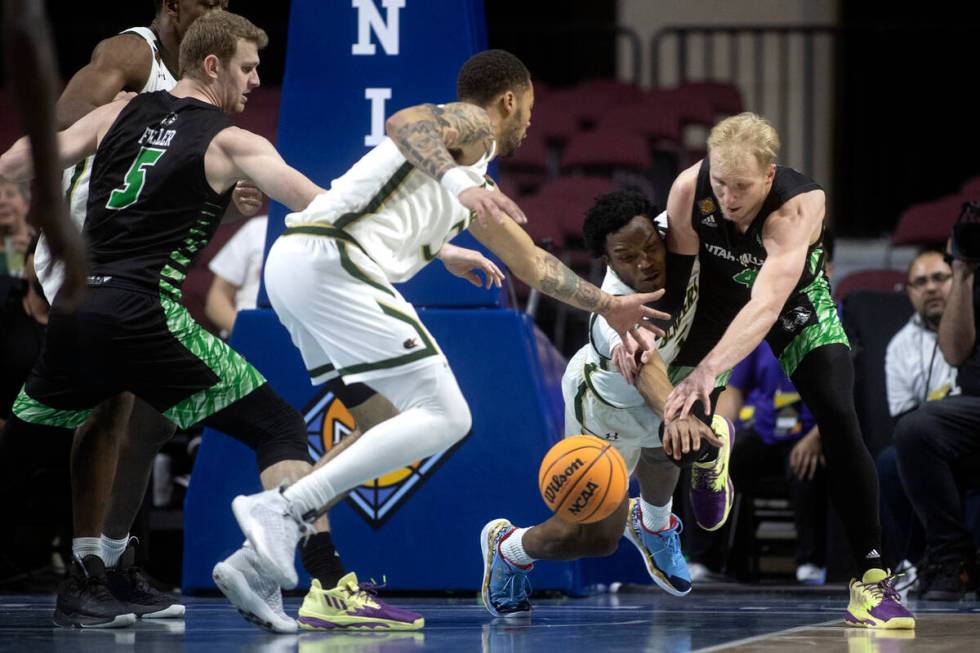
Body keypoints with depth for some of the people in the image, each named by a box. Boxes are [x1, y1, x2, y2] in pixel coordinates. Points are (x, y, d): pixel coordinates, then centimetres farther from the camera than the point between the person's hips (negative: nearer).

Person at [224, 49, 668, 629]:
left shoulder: (477, 186, 33)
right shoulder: (471, 124, 5)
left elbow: (531, 261, 44)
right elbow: (404, 122, -18)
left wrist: (608, 306, 48)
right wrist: (458, 182, -34)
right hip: (331, 259, -10)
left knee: (390, 423, 19)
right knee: (443, 417, -12)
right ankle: (282, 511, -19)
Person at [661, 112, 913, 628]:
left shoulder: (799, 206, -40)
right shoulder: (689, 189, -31)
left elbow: (767, 305, -51)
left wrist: (710, 369, -62)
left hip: (796, 300, -3)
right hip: (719, 292, 3)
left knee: (838, 419, -17)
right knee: (676, 414, -4)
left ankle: (871, 579, -14)